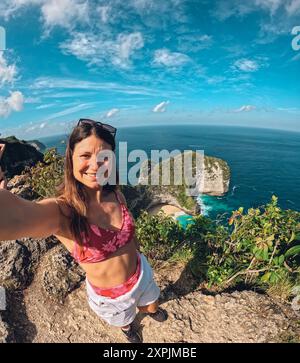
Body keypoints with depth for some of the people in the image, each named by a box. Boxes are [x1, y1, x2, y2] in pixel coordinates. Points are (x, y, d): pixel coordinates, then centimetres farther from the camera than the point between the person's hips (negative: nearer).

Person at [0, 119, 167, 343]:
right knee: (123, 321, 33)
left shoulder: (116, 195, -19)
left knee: (151, 305, 35)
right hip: (109, 296, -3)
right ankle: (127, 328, 70)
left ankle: (150, 310, 73)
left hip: (141, 274, 3)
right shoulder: (61, 211, -34)